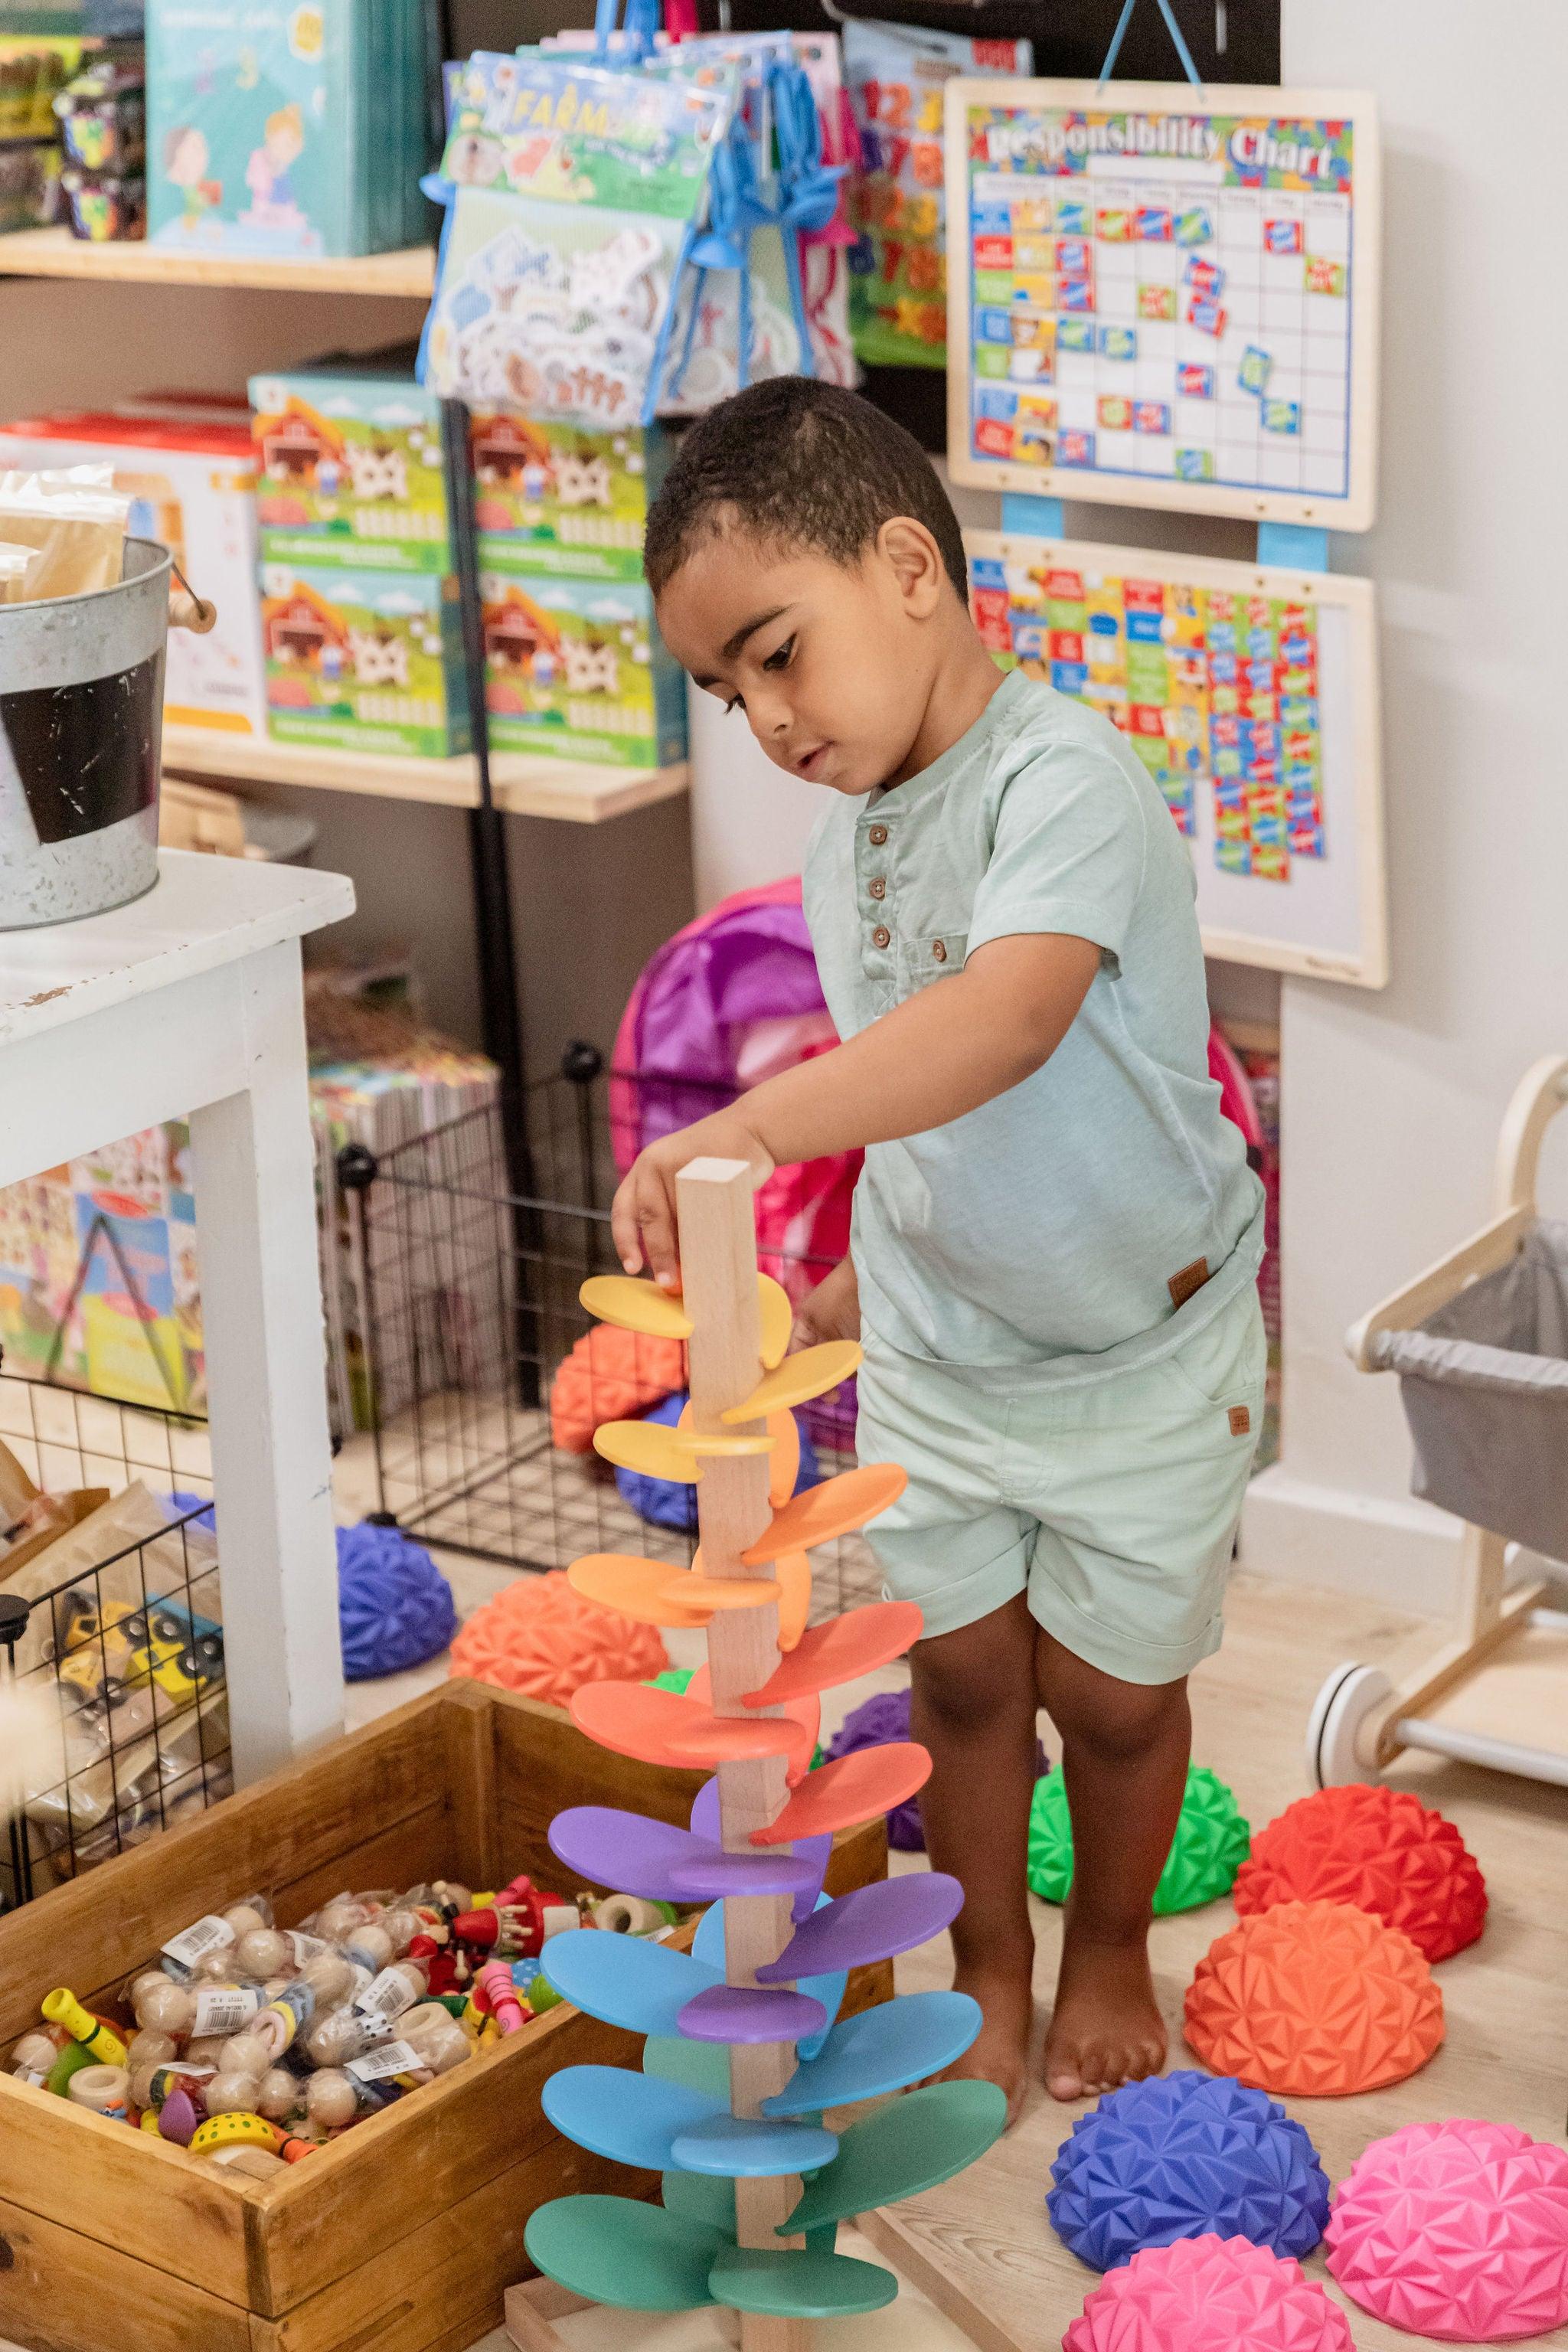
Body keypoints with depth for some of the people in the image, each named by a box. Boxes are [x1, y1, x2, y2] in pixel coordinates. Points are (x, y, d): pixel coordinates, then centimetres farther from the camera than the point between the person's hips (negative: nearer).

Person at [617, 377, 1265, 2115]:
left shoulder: (1064, 779, -28)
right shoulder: (845, 843, -1)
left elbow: (1011, 1017, -47)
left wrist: (758, 1122, -58)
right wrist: (868, 1274, 12)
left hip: (1139, 1342, -6)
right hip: (936, 1346, 6)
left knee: (1109, 1687, 11)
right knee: (962, 1669, 15)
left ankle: (1110, 1948, 38)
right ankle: (990, 1968, 36)